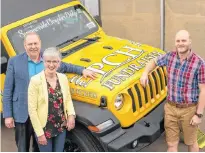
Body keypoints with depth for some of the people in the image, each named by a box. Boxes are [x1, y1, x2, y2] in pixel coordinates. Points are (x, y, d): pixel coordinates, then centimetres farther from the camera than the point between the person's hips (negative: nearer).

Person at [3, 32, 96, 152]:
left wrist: (82, 70, 7)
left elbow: (65, 66, 22)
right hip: (23, 115, -2)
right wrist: (7, 115, -7)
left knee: (40, 148, 19)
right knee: (23, 149, 9)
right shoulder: (14, 62, -5)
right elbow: (8, 90, -4)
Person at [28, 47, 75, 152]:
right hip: (44, 128, -4)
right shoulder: (35, 80, -16)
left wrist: (71, 115, -8)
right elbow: (32, 109, -15)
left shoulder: (63, 78, -1)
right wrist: (39, 133, -14)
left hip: (61, 127, 4)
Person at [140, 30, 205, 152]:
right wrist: (145, 73, -3)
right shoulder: (170, 57, -4)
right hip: (170, 108, 4)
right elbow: (154, 62, 17)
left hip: (189, 110, -3)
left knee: (191, 142, 17)